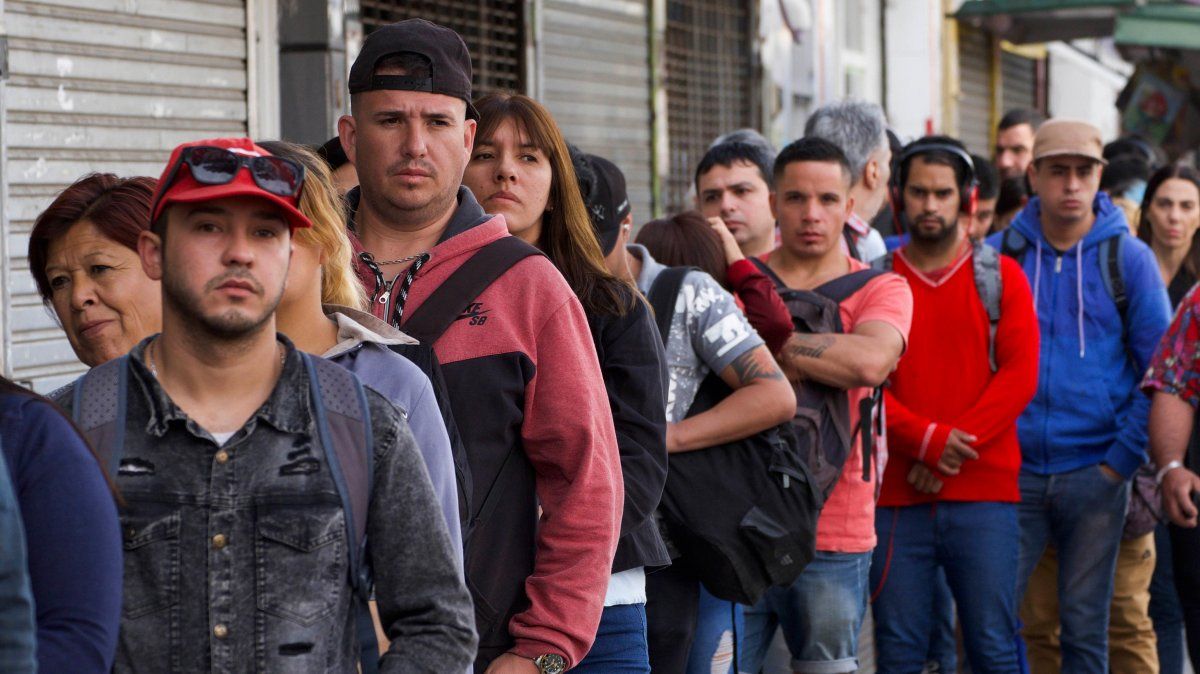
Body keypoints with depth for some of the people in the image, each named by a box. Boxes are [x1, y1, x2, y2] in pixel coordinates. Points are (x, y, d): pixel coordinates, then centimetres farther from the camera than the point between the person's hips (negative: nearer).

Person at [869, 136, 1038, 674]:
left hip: (984, 493, 0)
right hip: (896, 494, 1)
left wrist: (956, 444, -11)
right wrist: (928, 439, -13)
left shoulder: (1001, 277, 8)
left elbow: (1020, 375, -1)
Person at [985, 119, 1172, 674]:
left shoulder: (1128, 258, 1)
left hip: (1096, 475, -1)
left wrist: (1124, 459, -7)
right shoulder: (998, 254, 3)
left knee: (1085, 623, 5)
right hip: (1013, 472, 1)